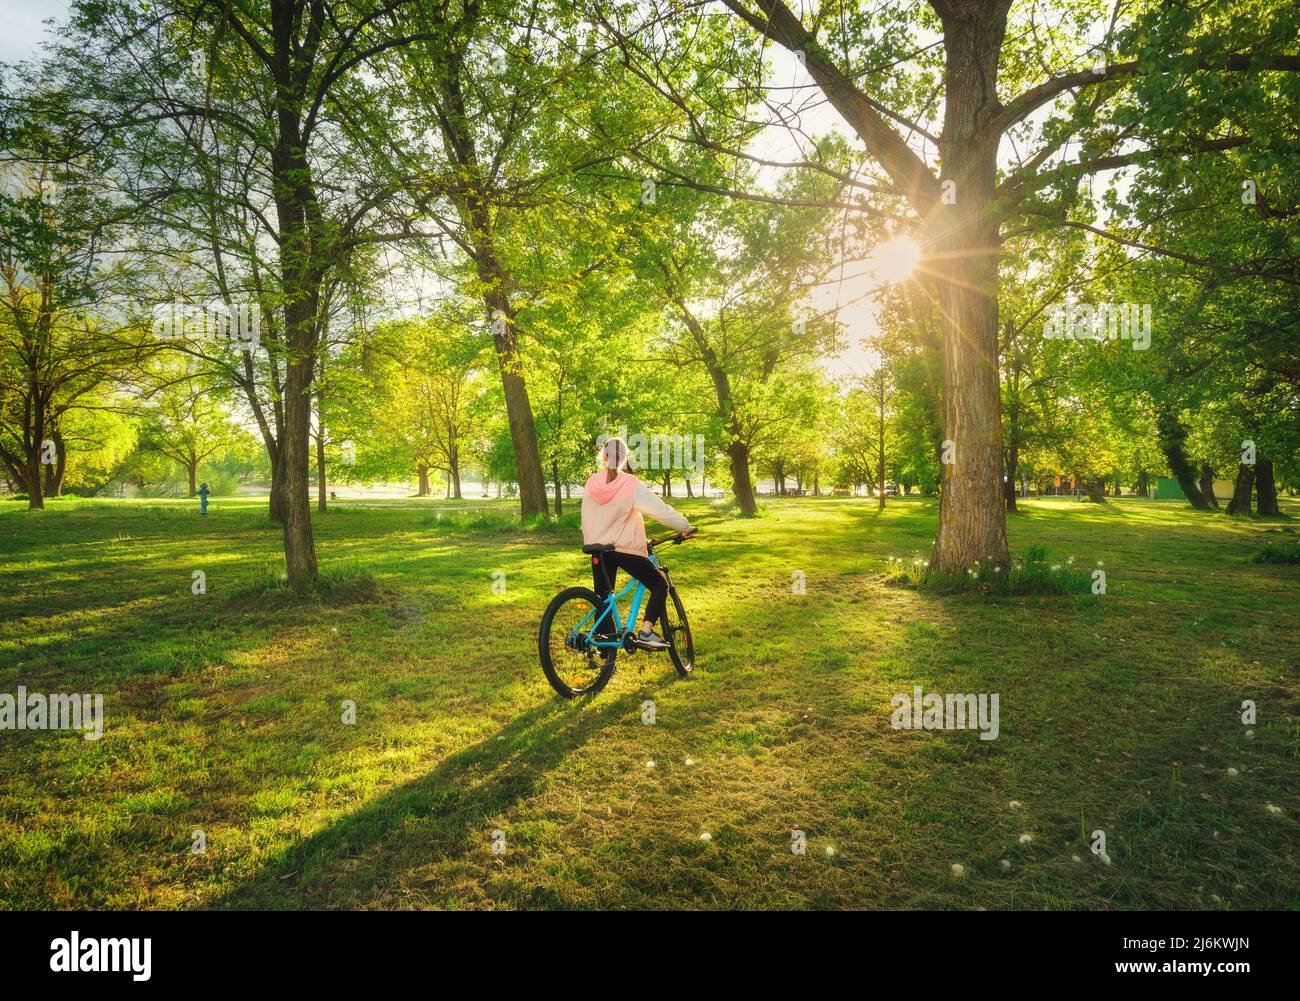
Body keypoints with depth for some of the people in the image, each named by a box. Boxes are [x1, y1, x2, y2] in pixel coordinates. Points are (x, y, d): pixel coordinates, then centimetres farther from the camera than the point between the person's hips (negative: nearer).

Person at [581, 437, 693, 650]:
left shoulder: (591, 484, 1)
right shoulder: (630, 484, -12)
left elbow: (586, 520, 11)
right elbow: (661, 510, -14)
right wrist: (685, 527, -2)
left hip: (598, 548, 5)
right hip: (626, 549, -5)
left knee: (602, 599, 12)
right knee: (660, 585, 8)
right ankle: (646, 631, -7)